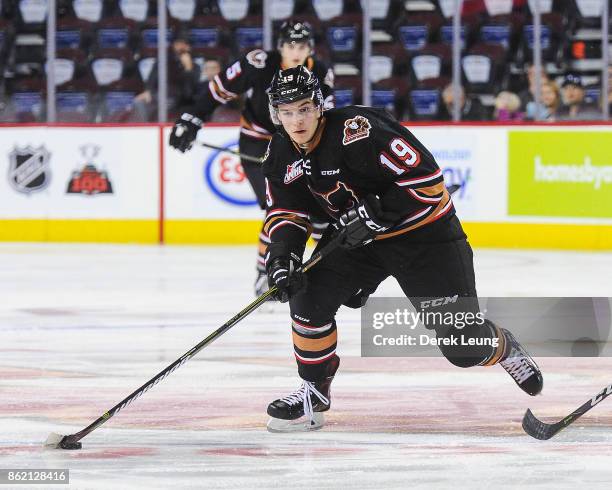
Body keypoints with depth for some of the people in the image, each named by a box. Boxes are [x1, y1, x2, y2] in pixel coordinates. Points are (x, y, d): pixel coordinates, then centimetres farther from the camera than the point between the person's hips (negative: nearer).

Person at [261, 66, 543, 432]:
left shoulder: (357, 131, -29)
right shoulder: (283, 154, -6)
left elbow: (426, 177, -29)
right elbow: (286, 212, 2)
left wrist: (375, 217, -28)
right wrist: (282, 255, -17)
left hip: (423, 232, -6)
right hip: (355, 239, 6)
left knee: (462, 344, -4)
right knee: (309, 298, -15)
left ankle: (502, 347, 31)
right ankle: (315, 390, 3)